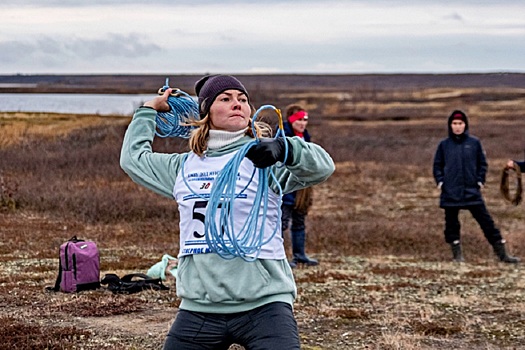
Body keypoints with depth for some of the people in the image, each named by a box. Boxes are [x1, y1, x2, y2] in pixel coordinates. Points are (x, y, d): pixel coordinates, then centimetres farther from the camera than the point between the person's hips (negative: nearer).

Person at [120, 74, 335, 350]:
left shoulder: (263, 157, 0)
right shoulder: (184, 167, 14)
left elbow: (322, 167, -17)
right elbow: (133, 157, 31)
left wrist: (283, 149, -34)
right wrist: (149, 109, 33)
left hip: (263, 304, -4)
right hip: (198, 308, 4)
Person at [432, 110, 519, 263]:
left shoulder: (474, 143, 3)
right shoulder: (444, 145, 4)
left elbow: (482, 163, 11)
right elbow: (437, 165, 12)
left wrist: (480, 180, 1)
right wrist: (440, 181, -1)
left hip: (472, 191, -1)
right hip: (450, 192, 1)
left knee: (486, 221, -3)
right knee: (452, 223, 5)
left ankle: (502, 253, -2)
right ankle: (457, 253, 19)